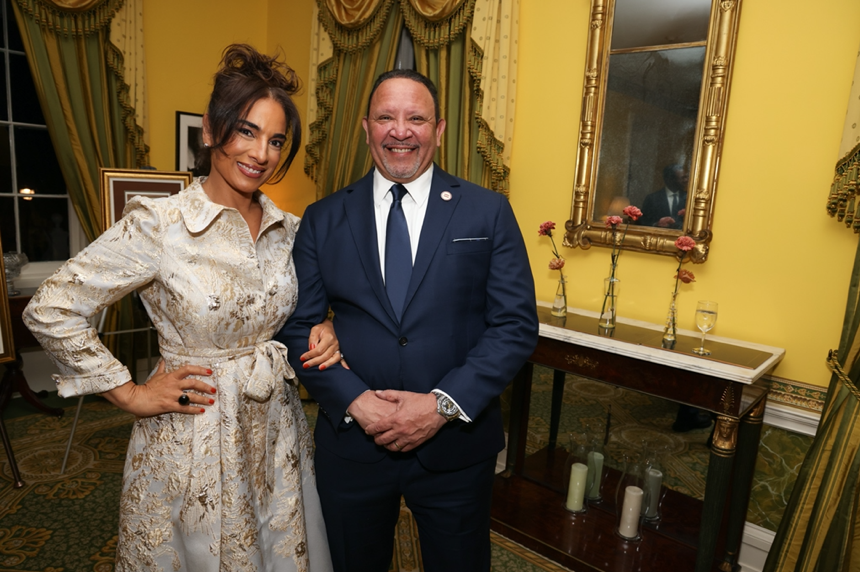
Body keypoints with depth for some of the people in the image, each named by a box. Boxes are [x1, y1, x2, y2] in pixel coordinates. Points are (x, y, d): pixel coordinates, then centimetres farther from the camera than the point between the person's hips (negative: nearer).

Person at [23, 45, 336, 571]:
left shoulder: (289, 230, -1)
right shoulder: (158, 225, -16)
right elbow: (49, 311, -11)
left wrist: (319, 341, -6)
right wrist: (130, 394, -9)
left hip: (278, 434, 5)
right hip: (193, 445, -4)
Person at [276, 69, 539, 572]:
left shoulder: (488, 212, -3)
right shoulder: (323, 219, 1)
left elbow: (517, 325, -7)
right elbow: (298, 326, -1)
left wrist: (443, 404, -16)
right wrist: (356, 401, -15)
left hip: (456, 443, -1)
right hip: (351, 439, 2)